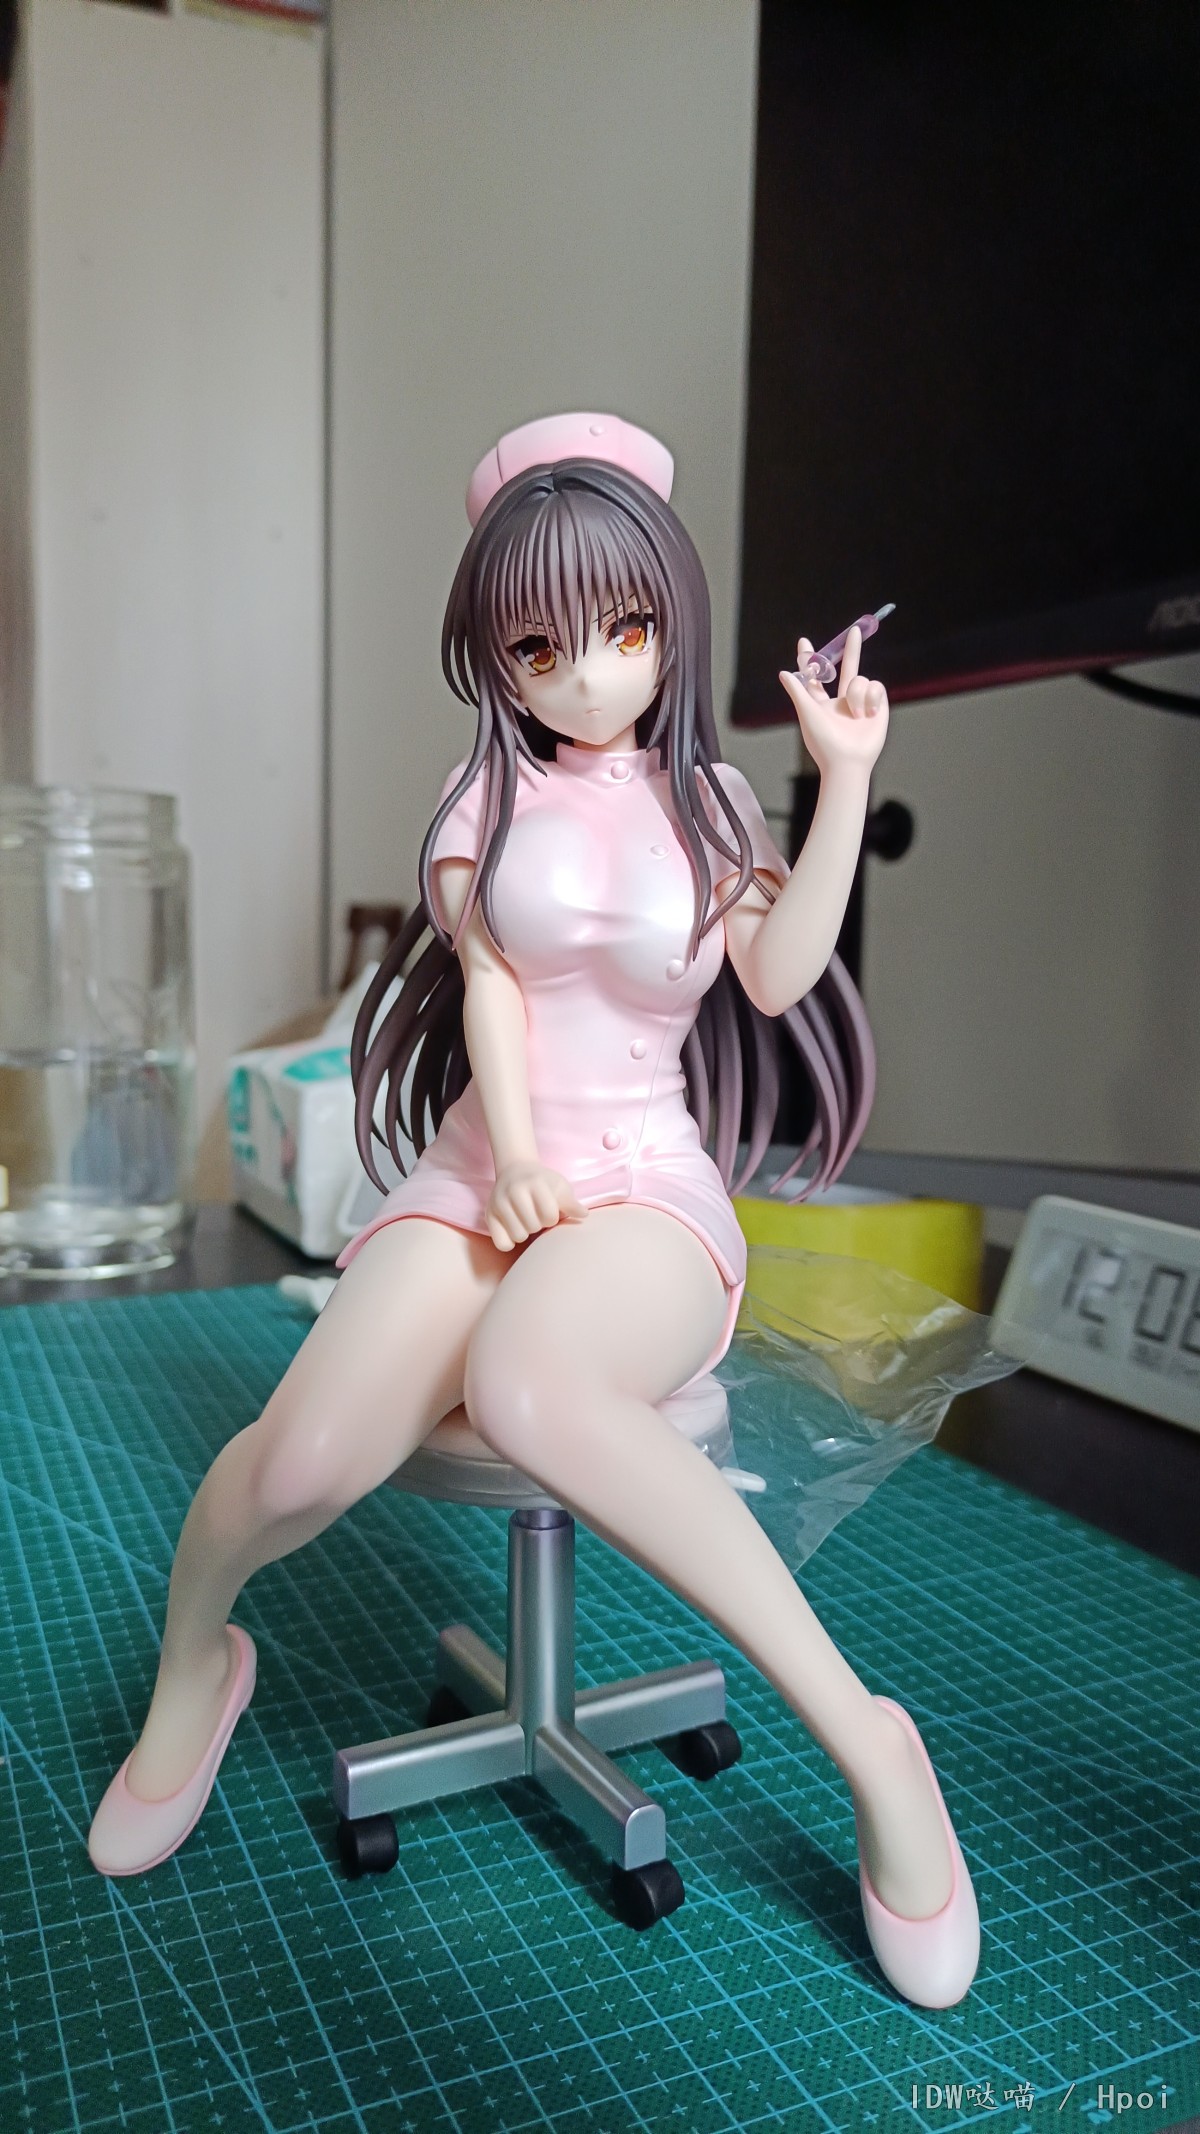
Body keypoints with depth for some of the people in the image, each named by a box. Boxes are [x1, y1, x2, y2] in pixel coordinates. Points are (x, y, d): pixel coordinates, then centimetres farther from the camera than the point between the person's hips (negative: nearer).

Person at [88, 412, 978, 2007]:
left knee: (527, 1381, -39)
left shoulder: (706, 798, 13)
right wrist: (514, 1151, -14)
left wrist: (847, 777, -9)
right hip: (485, 1168, 2)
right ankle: (192, 1663, 10)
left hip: (650, 1179, -1)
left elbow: (776, 976, -2)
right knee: (312, 1452, -27)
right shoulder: (492, 792, 13)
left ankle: (865, 1738, -26)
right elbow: (489, 978, 1)